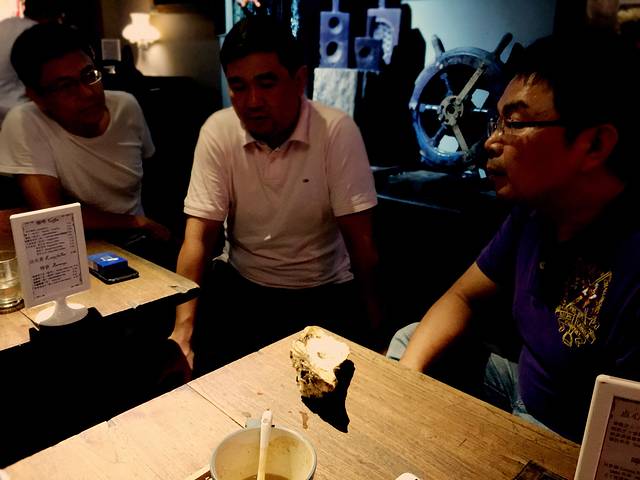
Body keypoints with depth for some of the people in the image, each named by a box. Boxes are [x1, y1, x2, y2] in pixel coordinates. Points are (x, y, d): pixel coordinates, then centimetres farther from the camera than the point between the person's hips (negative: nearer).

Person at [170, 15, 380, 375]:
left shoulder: (338, 131, -14)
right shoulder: (217, 131, -8)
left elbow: (360, 238, -12)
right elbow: (199, 237, -10)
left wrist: (375, 323, -16)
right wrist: (183, 329, -21)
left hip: (324, 290, -1)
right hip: (241, 284, 2)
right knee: (202, 362, -19)